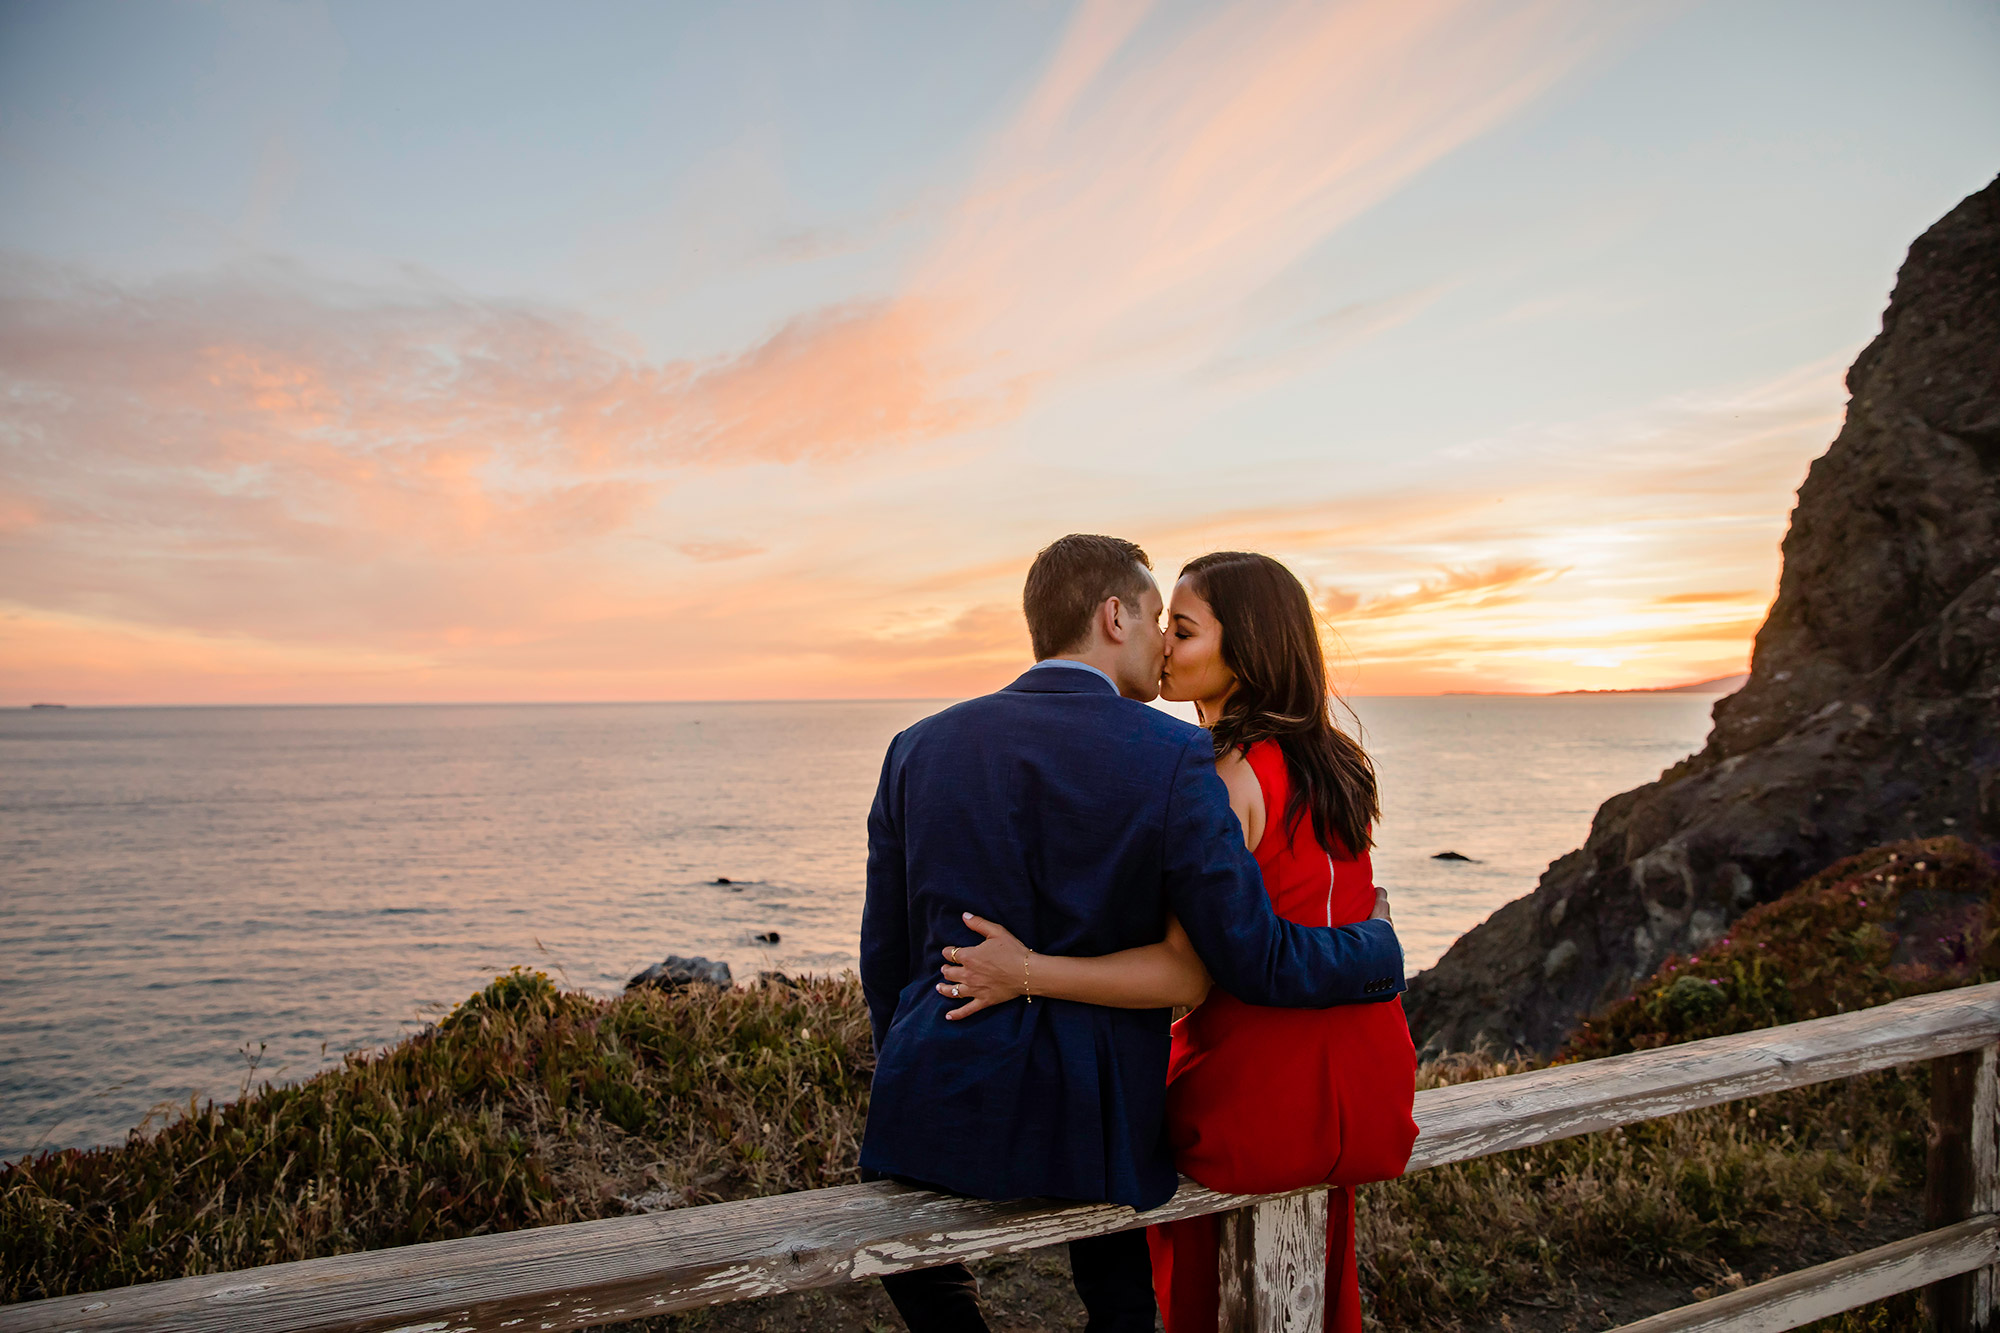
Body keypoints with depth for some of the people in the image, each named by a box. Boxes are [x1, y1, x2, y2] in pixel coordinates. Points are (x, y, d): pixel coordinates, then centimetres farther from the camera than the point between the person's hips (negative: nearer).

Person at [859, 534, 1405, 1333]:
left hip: (940, 1110, 1)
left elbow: (884, 956, 6)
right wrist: (1378, 946, 9)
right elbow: (1254, 960, -11)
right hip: (1093, 1120, -1)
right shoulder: (1171, 758, -12)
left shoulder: (920, 747, -1)